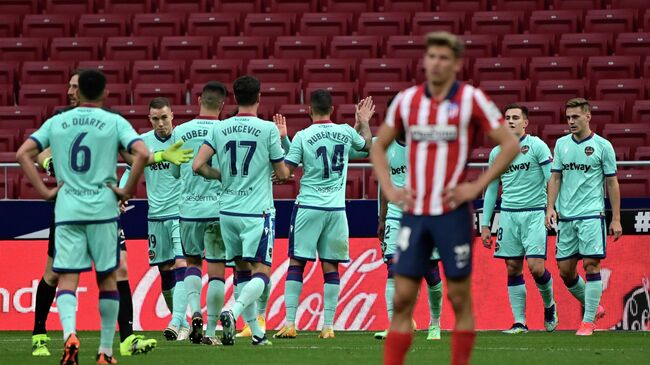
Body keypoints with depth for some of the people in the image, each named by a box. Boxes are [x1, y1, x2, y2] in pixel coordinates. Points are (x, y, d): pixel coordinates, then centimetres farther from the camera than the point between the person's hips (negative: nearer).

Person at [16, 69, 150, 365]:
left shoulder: (56, 122, 8)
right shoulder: (115, 122, 1)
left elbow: (23, 154, 2)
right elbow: (142, 153, -14)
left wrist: (44, 191, 4)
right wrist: (128, 190, -3)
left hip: (66, 210, 1)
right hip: (103, 210, -1)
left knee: (67, 279, 0)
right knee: (107, 278, 11)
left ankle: (70, 333, -27)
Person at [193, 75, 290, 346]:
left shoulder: (220, 129, 1)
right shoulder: (268, 129, -8)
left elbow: (198, 166, -3)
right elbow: (282, 174, -2)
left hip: (228, 211, 4)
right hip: (258, 212, -4)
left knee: (242, 270, 15)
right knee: (261, 272, -4)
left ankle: (256, 331, 15)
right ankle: (233, 312, -29)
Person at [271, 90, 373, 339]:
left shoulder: (302, 137, -8)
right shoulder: (346, 133, 2)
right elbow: (367, 145, 24)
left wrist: (281, 139, 4)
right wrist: (364, 122, 43)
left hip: (308, 207, -2)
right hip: (336, 209, 3)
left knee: (296, 264, 3)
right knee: (331, 268, 6)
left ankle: (290, 323, -3)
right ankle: (328, 326, 5)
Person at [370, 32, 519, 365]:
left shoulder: (471, 99, -5)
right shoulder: (406, 100, 7)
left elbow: (510, 145, -4)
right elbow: (379, 146, 19)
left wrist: (477, 186, -9)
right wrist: (388, 188, 5)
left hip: (452, 212, -3)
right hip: (414, 212, 3)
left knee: (459, 298, 3)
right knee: (402, 299, 0)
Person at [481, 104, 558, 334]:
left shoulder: (537, 146, -3)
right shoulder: (497, 153, 12)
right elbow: (491, 190, 18)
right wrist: (485, 225, 15)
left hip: (534, 213, -4)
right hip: (508, 214, 5)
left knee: (535, 266, -12)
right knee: (513, 268, 2)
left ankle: (549, 305, 15)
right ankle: (520, 322, 5)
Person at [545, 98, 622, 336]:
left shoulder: (602, 146, -1)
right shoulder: (561, 144, 10)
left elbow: (612, 183, 1)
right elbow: (555, 177, 12)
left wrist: (616, 219, -2)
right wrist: (551, 207, -3)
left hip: (591, 215, -5)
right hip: (565, 217, 5)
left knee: (591, 264, -11)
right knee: (565, 270, 4)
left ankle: (589, 321, -5)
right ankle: (593, 307, 25)